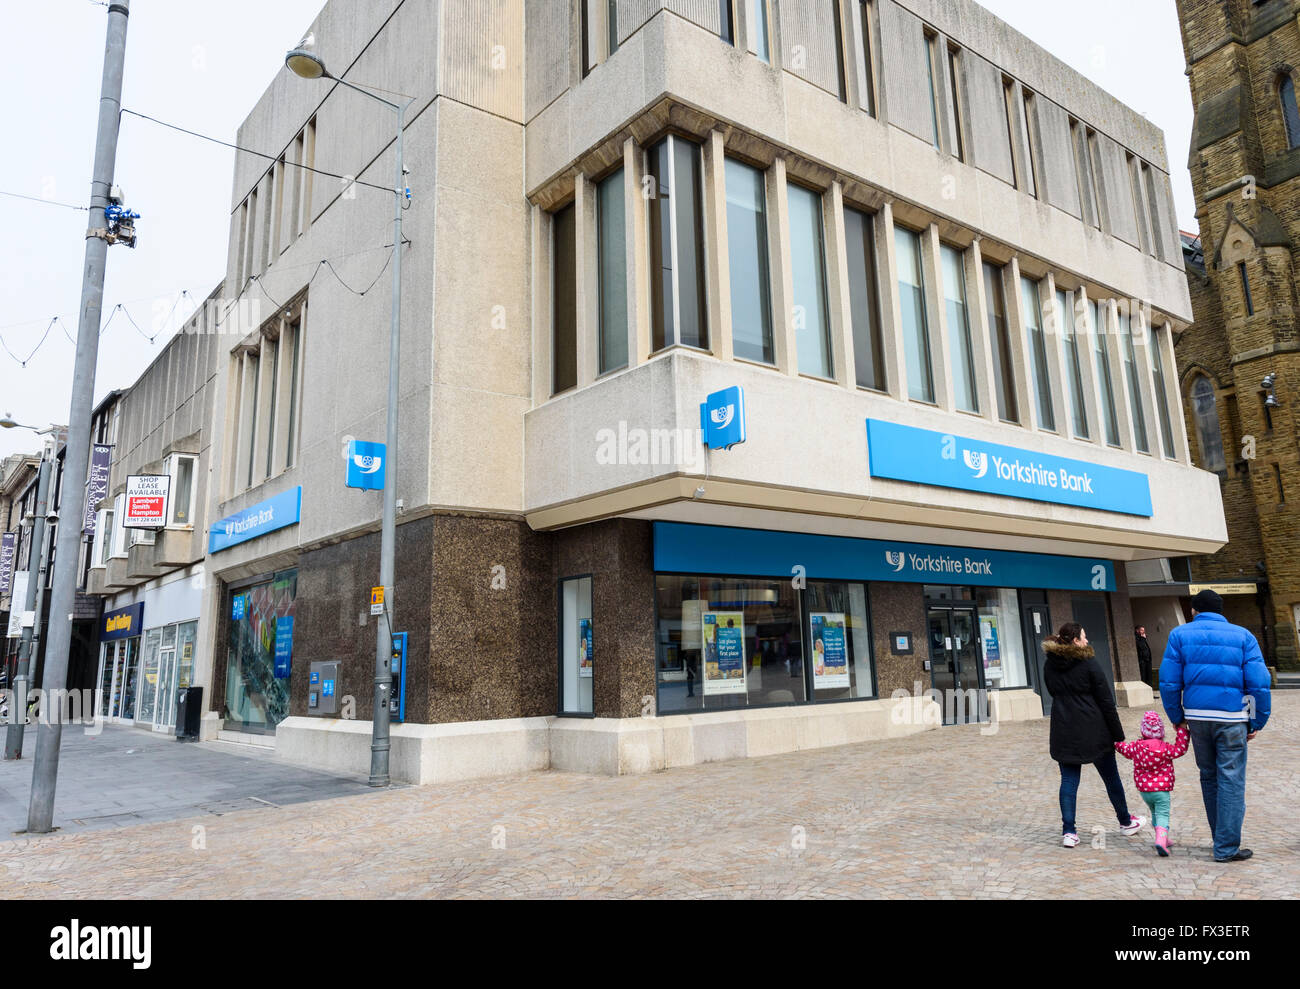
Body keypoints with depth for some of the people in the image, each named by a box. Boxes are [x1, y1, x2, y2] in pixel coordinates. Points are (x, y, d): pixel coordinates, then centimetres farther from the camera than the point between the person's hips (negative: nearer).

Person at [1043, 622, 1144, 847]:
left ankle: (1068, 831, -1)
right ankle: (1126, 823, 33)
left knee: (1068, 780, 5)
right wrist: (1118, 734, -3)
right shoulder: (1088, 663, -12)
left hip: (1064, 732, 3)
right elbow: (1106, 701, -8)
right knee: (1111, 777, 15)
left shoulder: (1049, 665, 2)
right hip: (1093, 730, -3)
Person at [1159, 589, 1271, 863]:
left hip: (1197, 716, 2)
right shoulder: (1242, 636, 3)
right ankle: (1227, 847, 4)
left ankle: (1222, 838, 26)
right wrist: (1257, 722, 3)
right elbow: (1259, 682, -4)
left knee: (1209, 778, 16)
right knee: (1231, 781, 3)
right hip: (1232, 718, -2)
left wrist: (1177, 717, 9)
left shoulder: (1180, 634, 5)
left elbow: (1169, 681, -1)